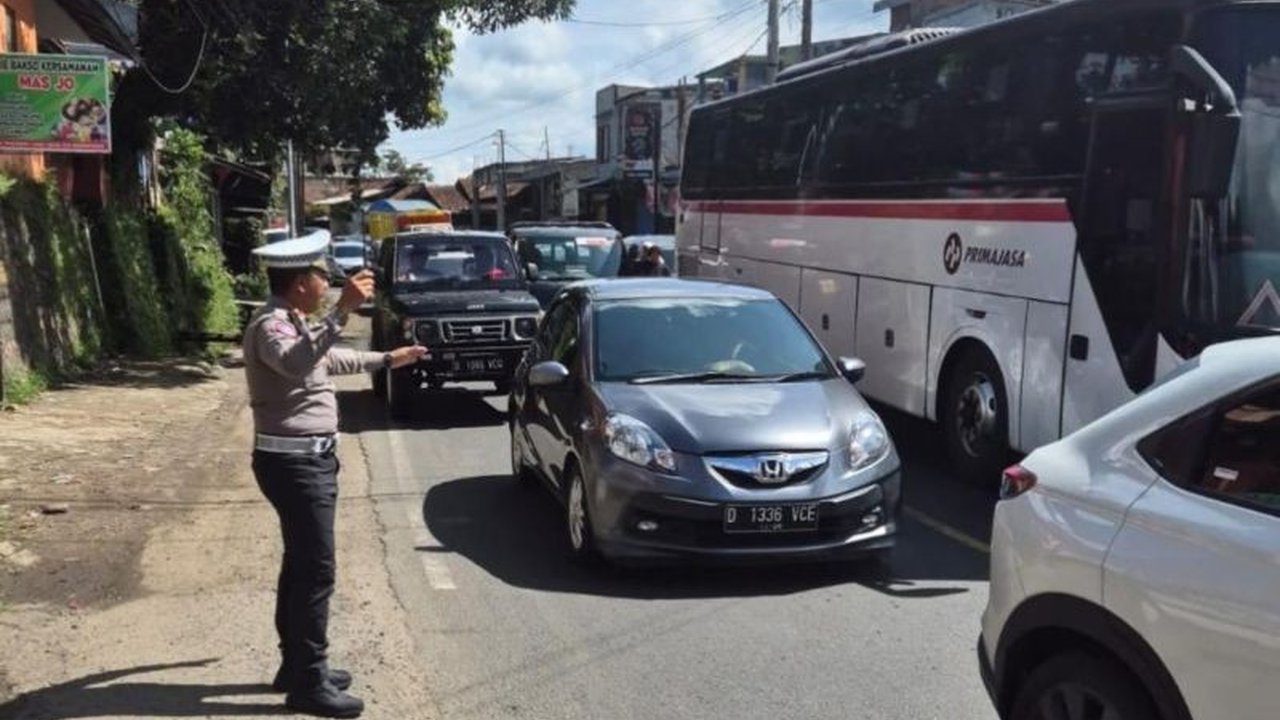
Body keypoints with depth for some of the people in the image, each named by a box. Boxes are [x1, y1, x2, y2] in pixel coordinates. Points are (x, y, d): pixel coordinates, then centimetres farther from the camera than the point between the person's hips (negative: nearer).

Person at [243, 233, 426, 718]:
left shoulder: (293, 322, 13)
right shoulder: (270, 325, -18)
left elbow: (326, 359, 33)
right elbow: (296, 363, -41)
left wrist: (386, 360, 40)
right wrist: (341, 312, -48)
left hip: (306, 459, 10)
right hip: (294, 463, -10)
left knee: (300, 565, 17)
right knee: (316, 571, -7)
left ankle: (297, 665, 28)